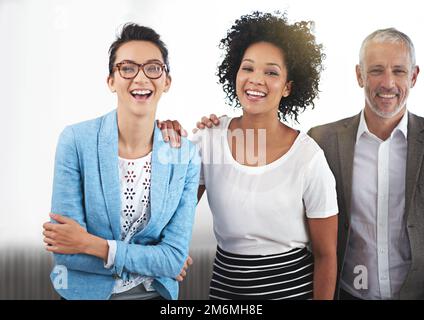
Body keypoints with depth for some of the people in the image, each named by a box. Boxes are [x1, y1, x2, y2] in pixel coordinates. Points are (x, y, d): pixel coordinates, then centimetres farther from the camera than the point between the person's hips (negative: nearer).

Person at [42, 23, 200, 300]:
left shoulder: (185, 156, -12)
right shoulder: (76, 140, -17)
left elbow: (175, 258, -14)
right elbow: (65, 252, -19)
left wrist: (92, 244, -22)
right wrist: (152, 262, -16)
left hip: (156, 293, 2)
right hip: (85, 292, -1)